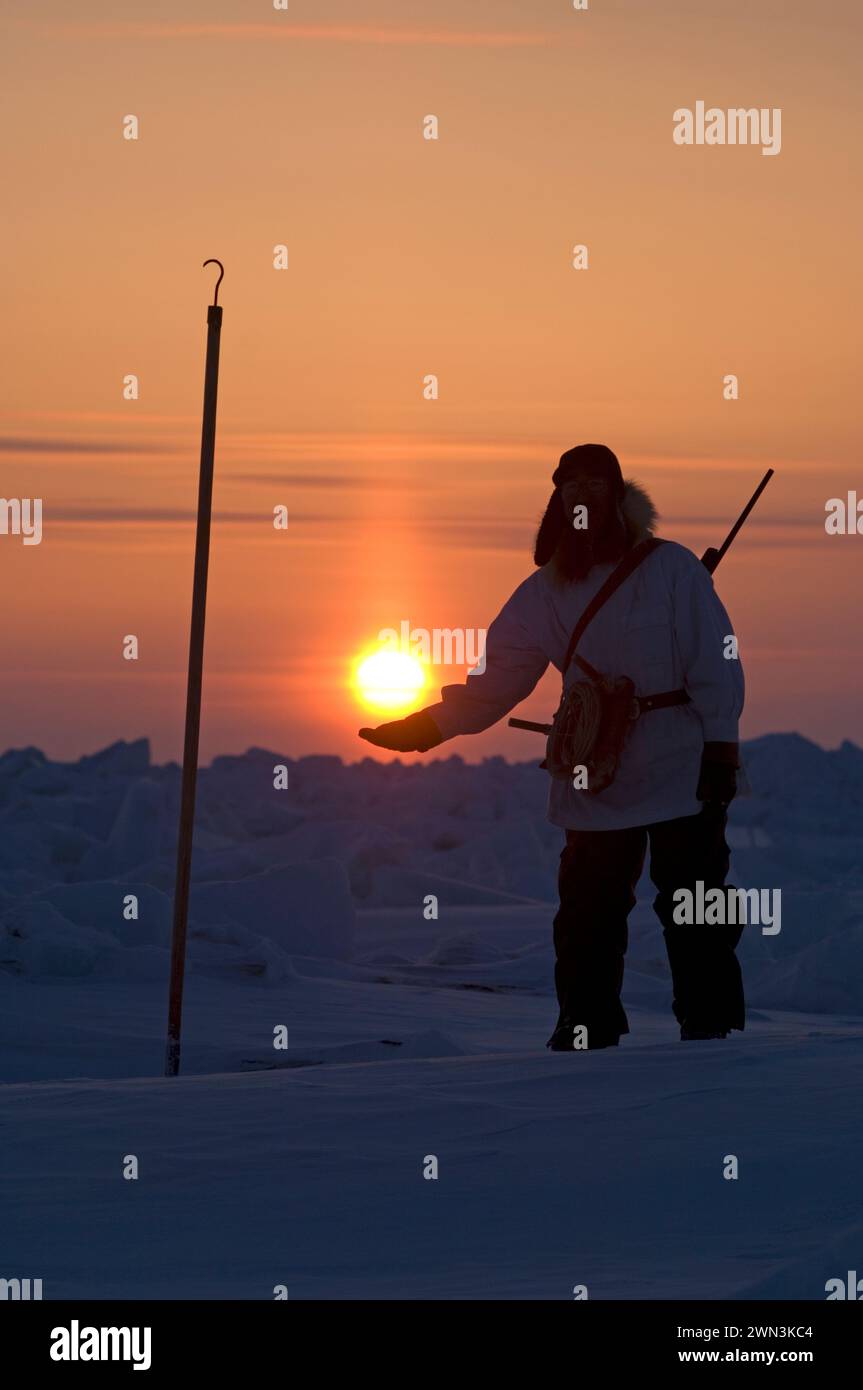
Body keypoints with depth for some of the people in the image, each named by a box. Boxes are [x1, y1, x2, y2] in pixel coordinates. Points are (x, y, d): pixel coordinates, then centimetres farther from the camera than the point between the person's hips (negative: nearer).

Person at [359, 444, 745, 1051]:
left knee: (696, 921, -1)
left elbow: (715, 664, -5)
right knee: (586, 922, 3)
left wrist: (720, 749, -9)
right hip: (595, 790, 3)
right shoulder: (546, 592, 6)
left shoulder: (670, 568, -4)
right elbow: (497, 678, 8)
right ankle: (586, 1037, 12)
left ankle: (711, 1030, 8)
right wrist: (431, 724, -2)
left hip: (684, 779, -3)